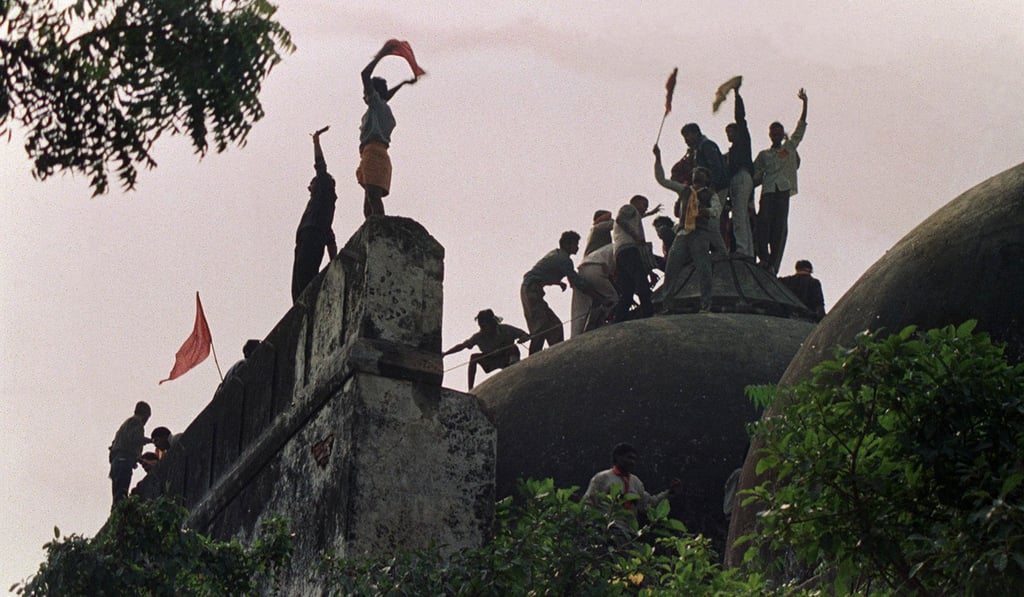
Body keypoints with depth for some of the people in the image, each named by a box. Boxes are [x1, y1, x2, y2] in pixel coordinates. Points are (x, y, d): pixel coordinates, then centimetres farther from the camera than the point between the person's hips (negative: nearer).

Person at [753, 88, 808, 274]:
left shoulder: (790, 147, 20)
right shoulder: (764, 155, 21)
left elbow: (801, 126, 16)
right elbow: (756, 176, 16)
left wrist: (805, 103, 11)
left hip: (784, 190, -1)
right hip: (768, 190, 1)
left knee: (780, 226, -9)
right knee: (764, 222, -16)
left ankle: (773, 264, -14)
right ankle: (764, 257, -15)